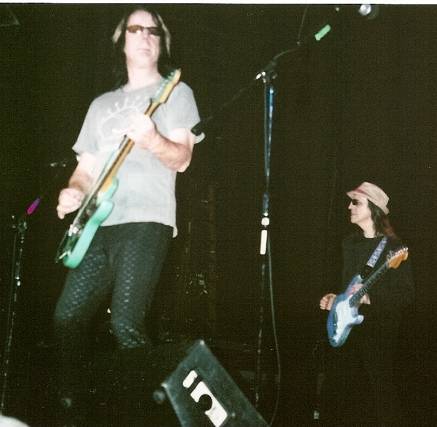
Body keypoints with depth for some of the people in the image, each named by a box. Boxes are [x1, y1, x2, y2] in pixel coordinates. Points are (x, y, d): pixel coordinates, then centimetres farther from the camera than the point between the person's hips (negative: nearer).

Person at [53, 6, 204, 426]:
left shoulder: (176, 92, 7)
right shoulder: (102, 104, 23)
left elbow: (182, 158, -6)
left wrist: (151, 140, -28)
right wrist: (74, 191, 0)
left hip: (145, 223, -6)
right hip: (99, 226, 6)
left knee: (125, 323, -16)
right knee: (67, 315, -1)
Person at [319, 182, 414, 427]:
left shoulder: (393, 248, -10)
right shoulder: (350, 244, 13)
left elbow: (407, 296, -14)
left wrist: (370, 298, -24)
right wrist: (336, 299, 6)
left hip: (379, 333, -7)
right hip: (347, 327, 7)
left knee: (380, 397, -4)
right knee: (339, 395, 12)